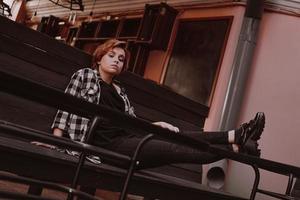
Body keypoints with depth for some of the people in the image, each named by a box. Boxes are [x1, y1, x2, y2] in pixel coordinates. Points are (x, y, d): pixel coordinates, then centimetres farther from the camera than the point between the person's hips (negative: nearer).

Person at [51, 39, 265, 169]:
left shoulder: (119, 90, 23)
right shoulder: (84, 75, 9)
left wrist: (158, 124, 3)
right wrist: (56, 140, -12)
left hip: (127, 137, 6)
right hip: (107, 142, -6)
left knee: (178, 137, -16)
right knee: (176, 150, -18)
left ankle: (236, 137, -25)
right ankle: (237, 146, -24)